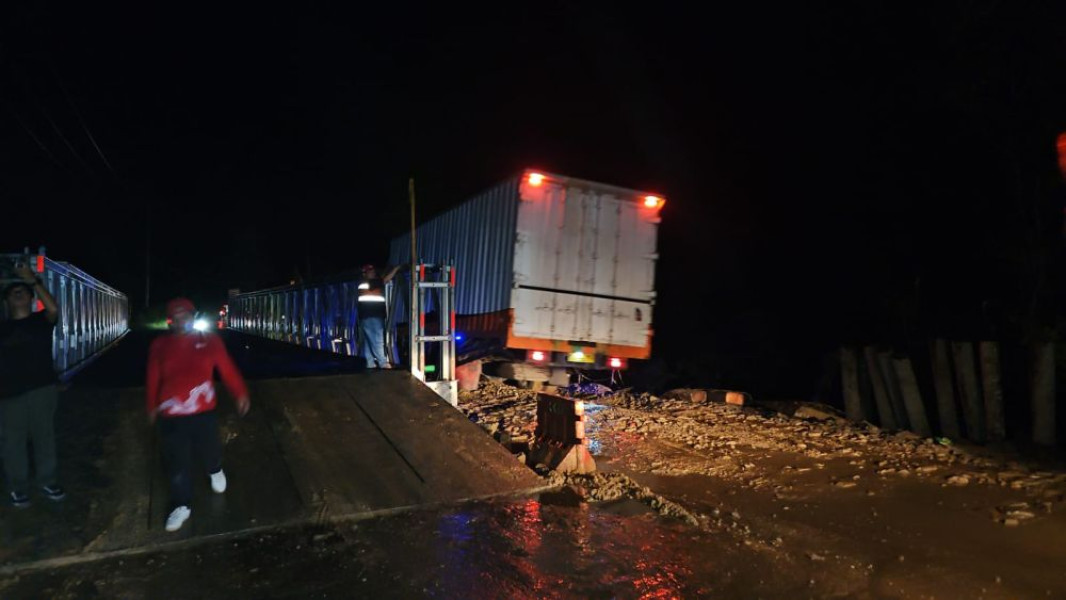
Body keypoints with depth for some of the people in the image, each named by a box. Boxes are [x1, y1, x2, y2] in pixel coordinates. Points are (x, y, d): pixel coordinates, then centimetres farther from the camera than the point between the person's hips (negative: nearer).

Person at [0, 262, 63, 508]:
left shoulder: (41, 321, 5)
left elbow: (53, 309, -19)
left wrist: (33, 280, -23)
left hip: (43, 389, -1)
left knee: (44, 436, 6)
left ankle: (48, 483, 17)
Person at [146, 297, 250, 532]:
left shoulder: (210, 340, -3)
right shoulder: (159, 345, 0)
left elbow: (227, 369, -3)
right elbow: (153, 379, 9)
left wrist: (241, 393, -7)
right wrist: (152, 406, 15)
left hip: (203, 411, -1)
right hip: (171, 415, 1)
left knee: (209, 449, 12)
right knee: (177, 462, 6)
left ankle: (215, 471, 49)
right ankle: (182, 506, 25)